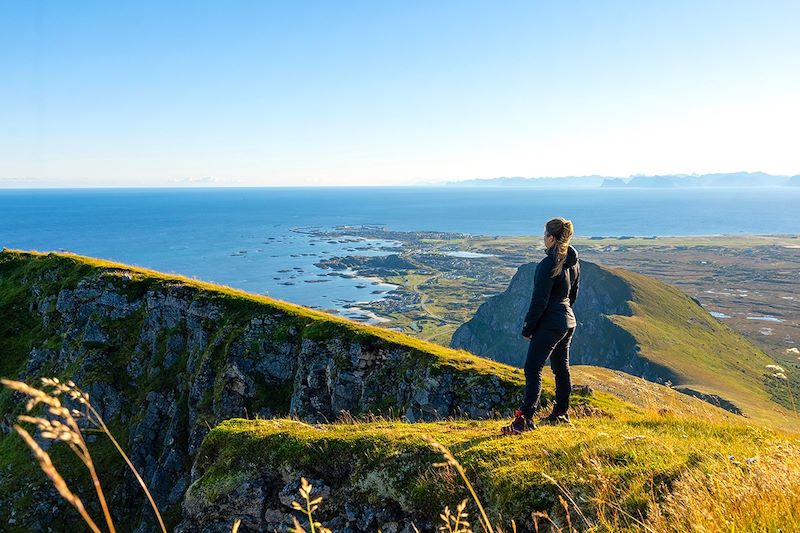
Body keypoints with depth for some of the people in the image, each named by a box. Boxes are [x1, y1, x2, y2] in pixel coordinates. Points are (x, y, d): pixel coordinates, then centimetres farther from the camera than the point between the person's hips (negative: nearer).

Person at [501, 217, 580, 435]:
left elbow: (539, 301, -20)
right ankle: (561, 413, 30)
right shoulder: (573, 262, 7)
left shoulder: (549, 264, -20)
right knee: (561, 367, 18)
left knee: (532, 368, -8)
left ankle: (525, 418, -9)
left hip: (550, 323, -10)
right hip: (568, 321, 10)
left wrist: (527, 328, -12)